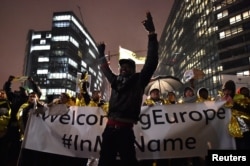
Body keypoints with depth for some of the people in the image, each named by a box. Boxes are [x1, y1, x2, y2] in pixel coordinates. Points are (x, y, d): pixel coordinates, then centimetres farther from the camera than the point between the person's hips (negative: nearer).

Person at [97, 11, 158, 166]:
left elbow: (152, 62, -7)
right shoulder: (116, 81, 16)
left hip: (125, 130, -5)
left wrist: (152, 34, -10)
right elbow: (106, 70, 34)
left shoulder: (138, 80, 3)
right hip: (110, 128, 6)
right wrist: (101, 54, 42)